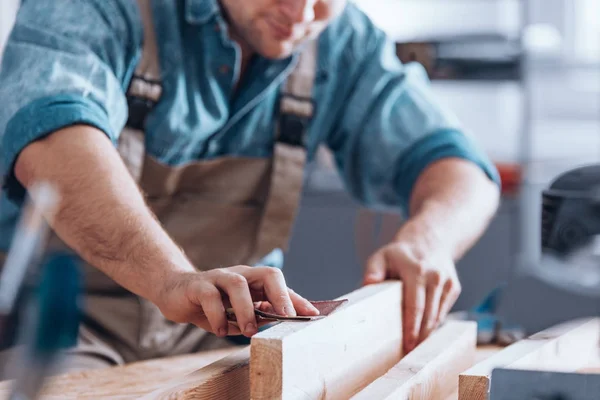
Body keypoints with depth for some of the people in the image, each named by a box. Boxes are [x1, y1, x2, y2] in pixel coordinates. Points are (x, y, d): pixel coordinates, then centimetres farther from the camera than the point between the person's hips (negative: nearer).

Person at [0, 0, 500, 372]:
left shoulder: (343, 44, -1)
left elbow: (462, 171, -4)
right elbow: (50, 138, -36)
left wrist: (426, 239, -28)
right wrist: (172, 278, -52)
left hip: (213, 336, 5)